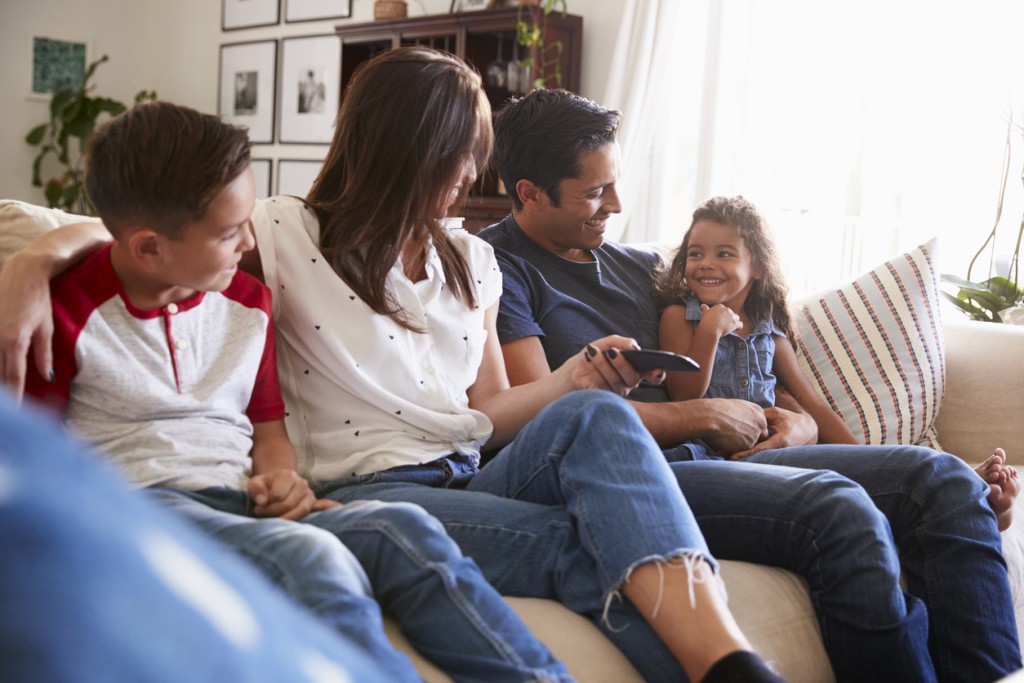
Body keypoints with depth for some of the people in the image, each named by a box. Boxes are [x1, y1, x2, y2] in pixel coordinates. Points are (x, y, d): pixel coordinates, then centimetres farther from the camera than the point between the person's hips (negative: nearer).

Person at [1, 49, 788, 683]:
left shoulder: (472, 262, 19)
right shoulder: (290, 237, 1)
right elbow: (117, 235, -2)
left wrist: (567, 381, 1)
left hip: (473, 480, 5)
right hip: (369, 490, -5)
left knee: (595, 416, -29)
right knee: (586, 548, -32)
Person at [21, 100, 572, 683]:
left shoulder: (247, 301, 16)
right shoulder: (69, 310, -2)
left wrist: (281, 476, 0)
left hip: (243, 504, 5)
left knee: (403, 527, -21)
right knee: (309, 555, -35)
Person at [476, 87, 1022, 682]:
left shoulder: (641, 266, 24)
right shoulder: (498, 267, 0)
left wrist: (795, 422, 3)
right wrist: (706, 416, -5)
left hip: (713, 455, 8)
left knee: (942, 479, -7)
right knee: (840, 509, -32)